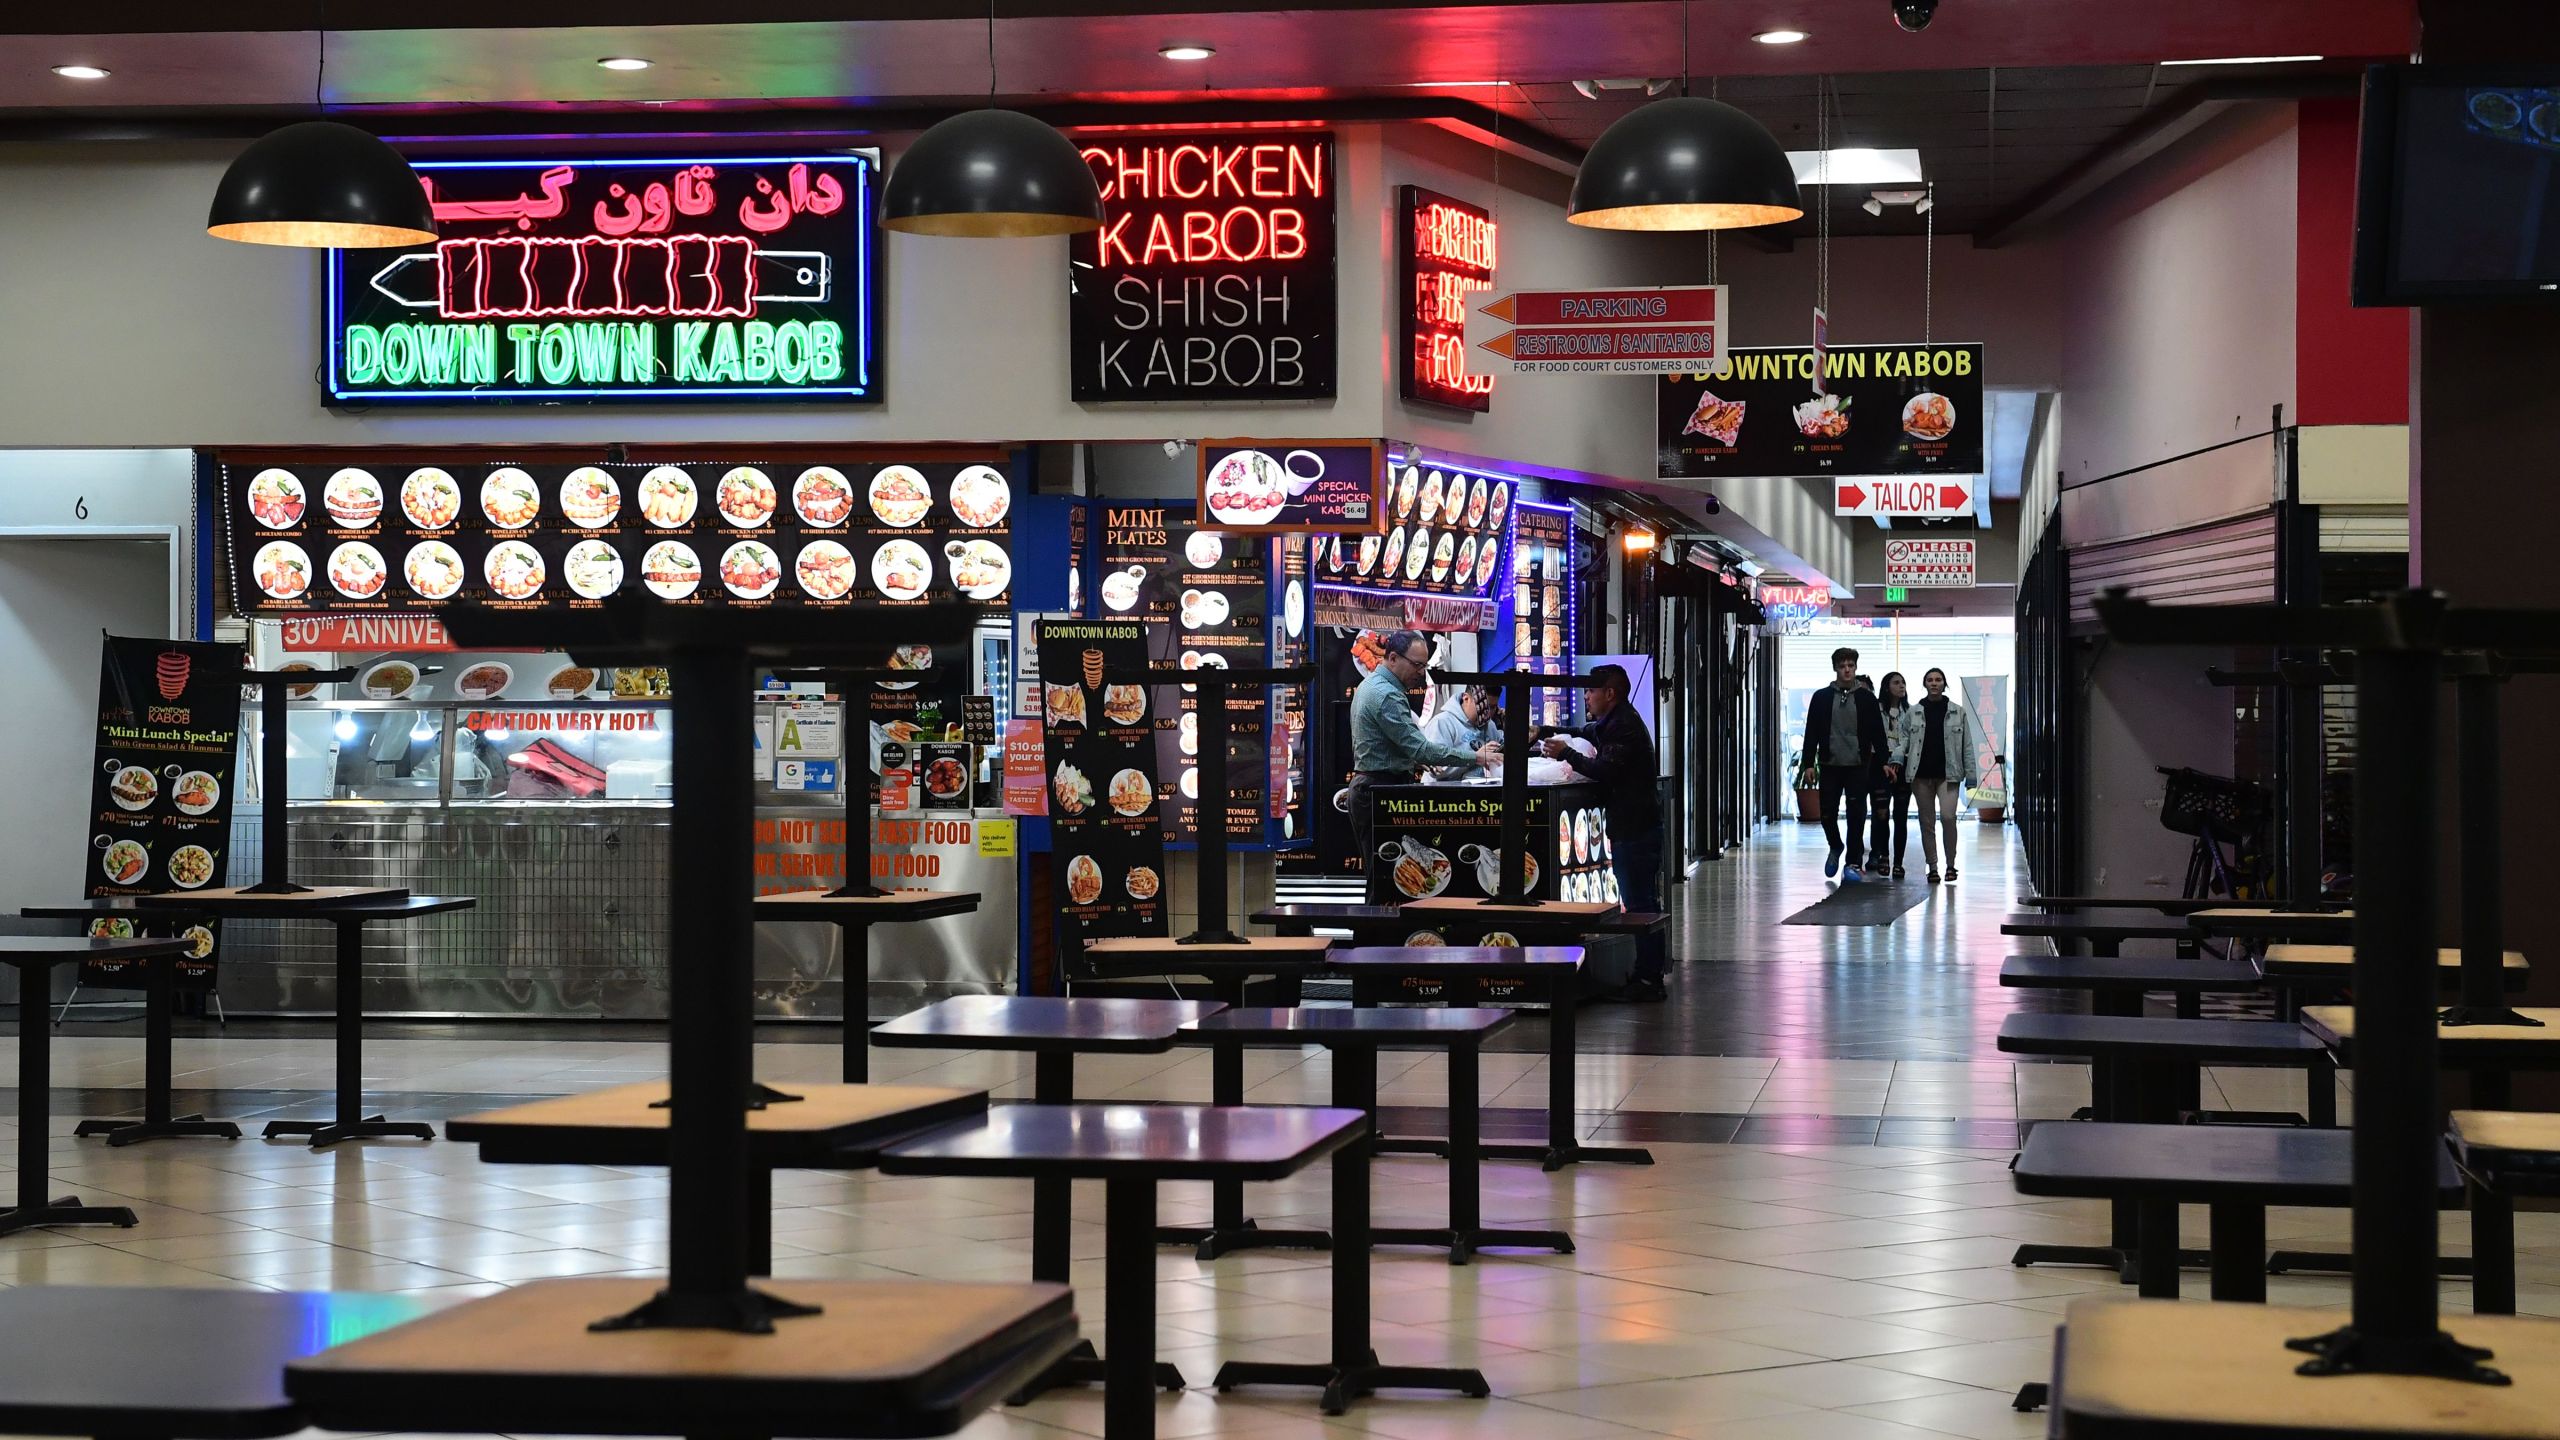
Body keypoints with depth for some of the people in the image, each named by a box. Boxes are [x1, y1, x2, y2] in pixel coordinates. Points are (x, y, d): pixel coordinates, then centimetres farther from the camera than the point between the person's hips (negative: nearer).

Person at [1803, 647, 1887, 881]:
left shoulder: (1866, 698, 5)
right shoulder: (1821, 697, 5)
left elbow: (1877, 732, 5)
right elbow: (1811, 732, 5)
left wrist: (1883, 762, -1)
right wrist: (1809, 763, -2)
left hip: (1857, 765, -1)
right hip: (1830, 765, 1)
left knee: (1856, 816, -3)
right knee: (1827, 813, 3)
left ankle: (1854, 863, 2)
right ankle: (1836, 848, 30)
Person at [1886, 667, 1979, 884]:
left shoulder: (1957, 712, 7)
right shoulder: (1912, 713, 9)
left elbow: (1966, 744, 8)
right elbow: (1903, 738, 9)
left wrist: (1970, 773, 3)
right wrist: (1897, 759, -10)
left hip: (1948, 774, -2)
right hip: (1921, 774, 2)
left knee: (1948, 817, -16)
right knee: (1926, 821, 5)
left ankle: (1951, 864, -2)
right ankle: (1932, 867, 13)